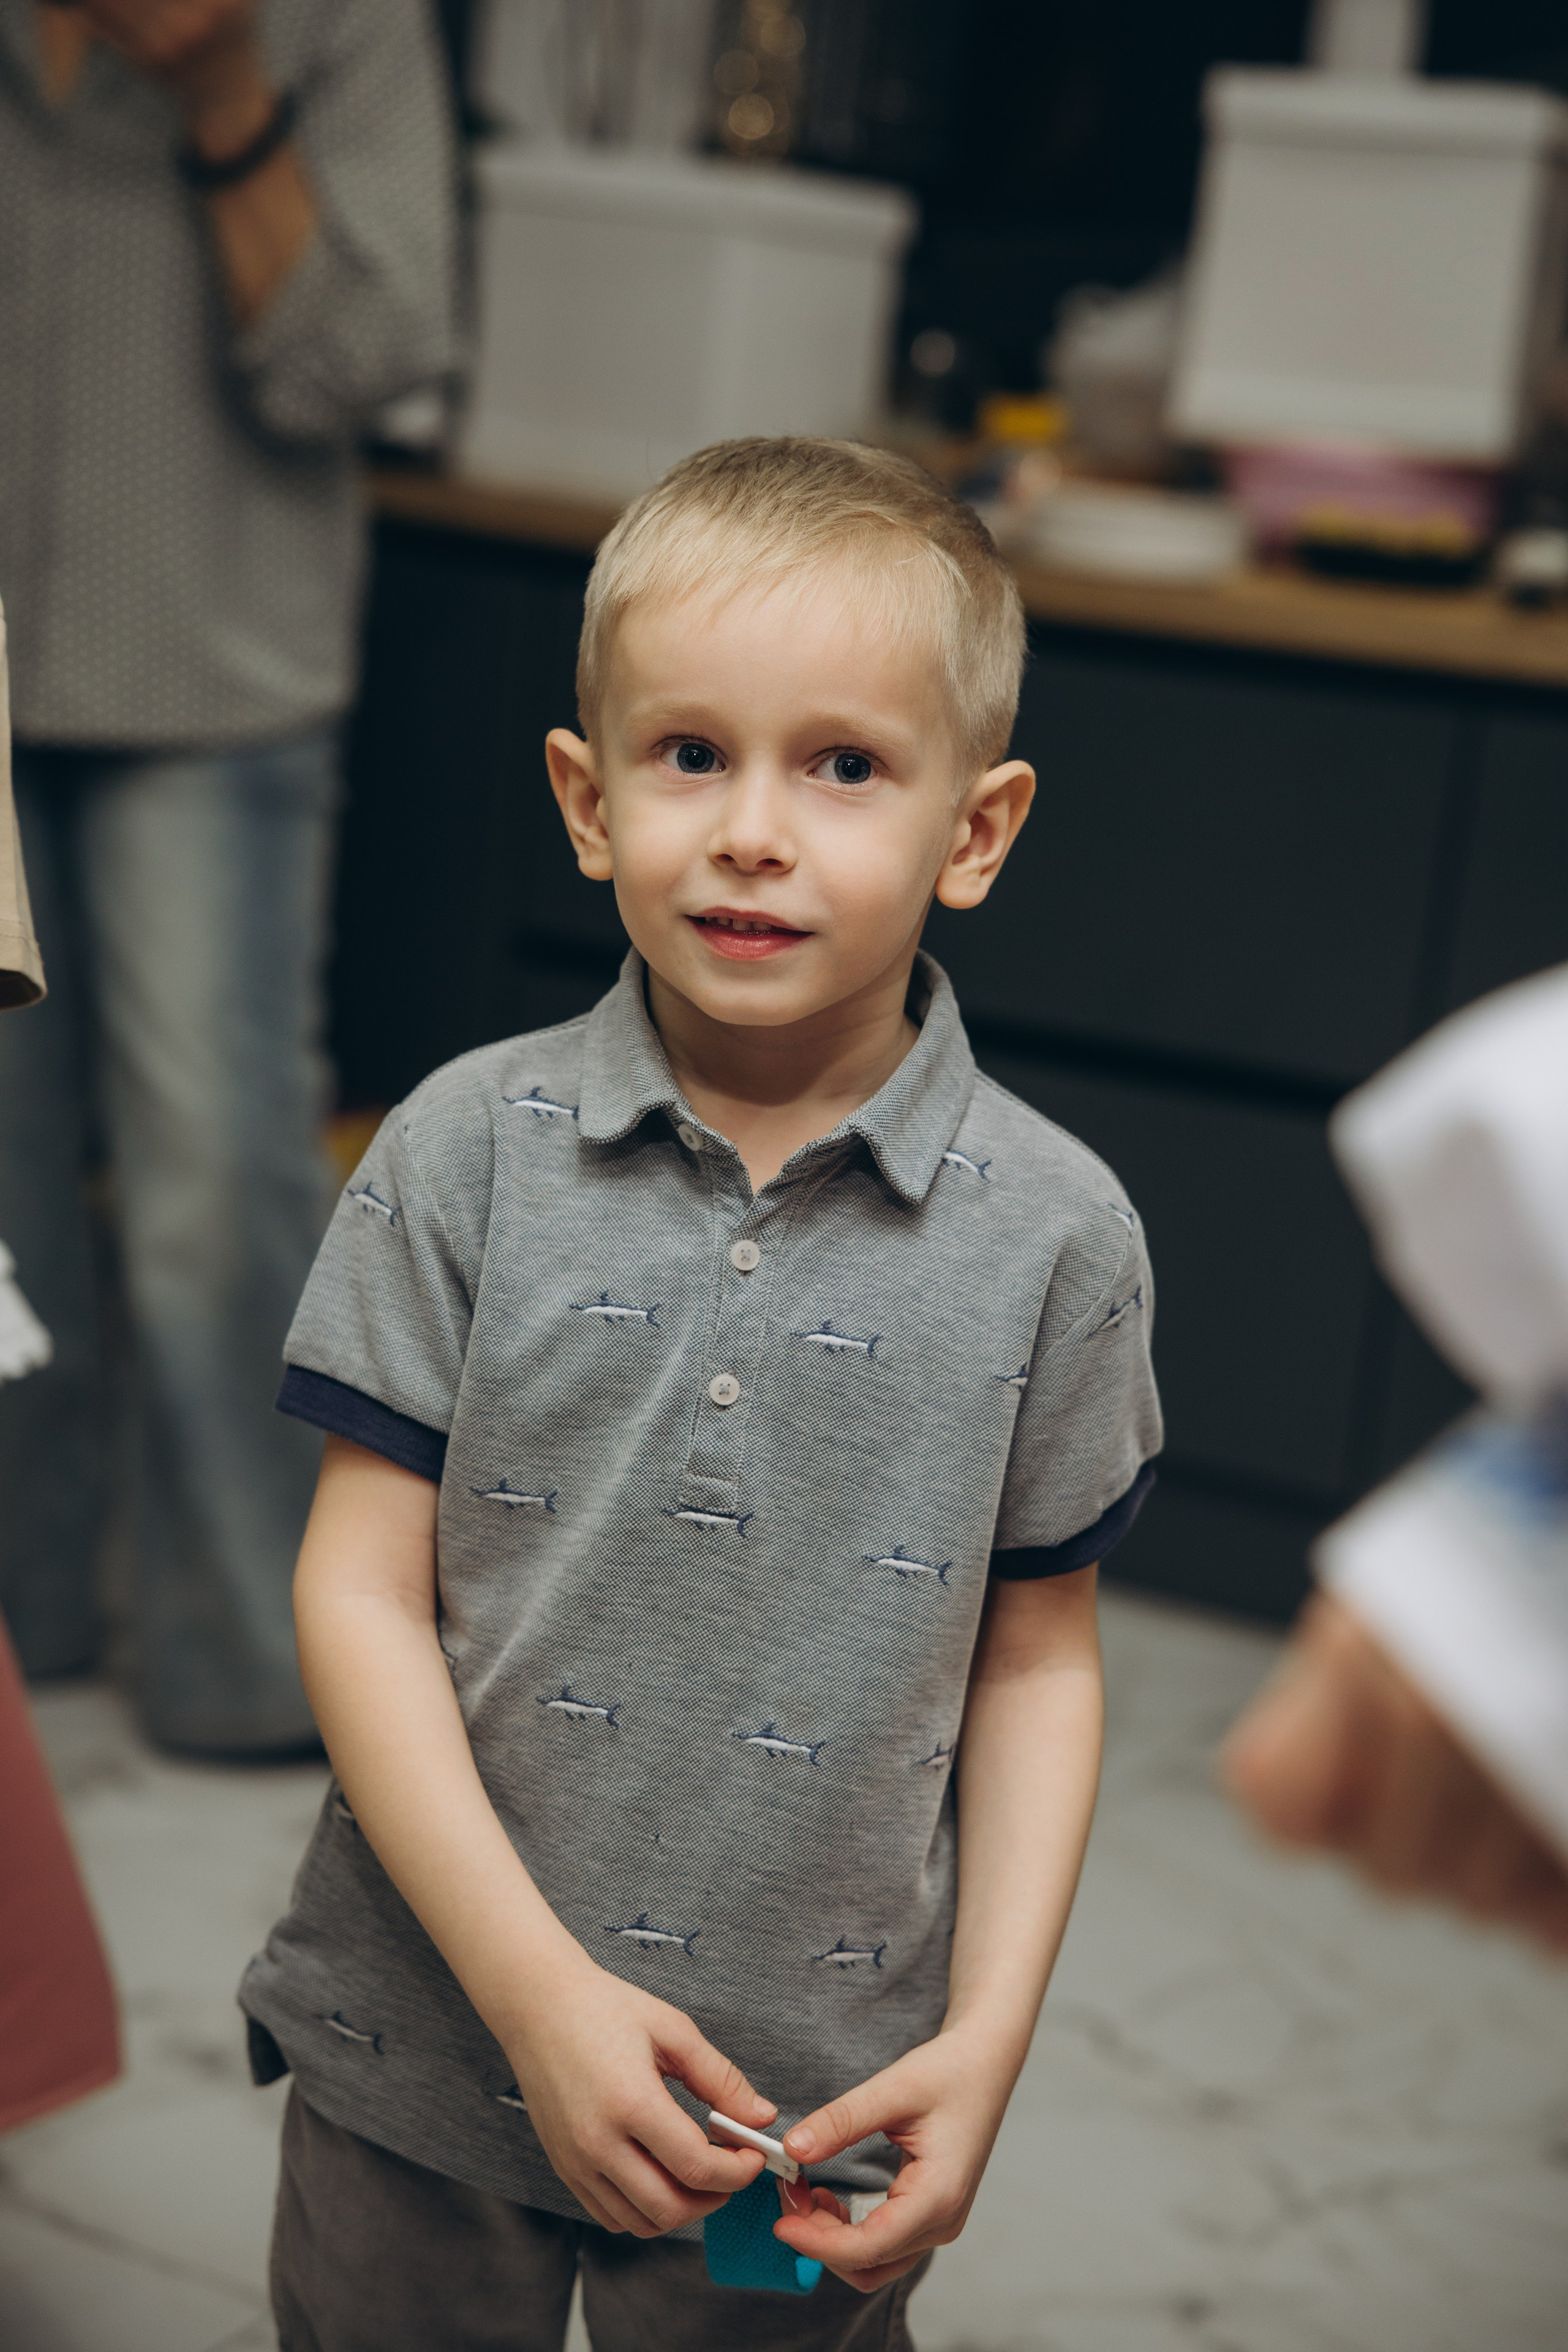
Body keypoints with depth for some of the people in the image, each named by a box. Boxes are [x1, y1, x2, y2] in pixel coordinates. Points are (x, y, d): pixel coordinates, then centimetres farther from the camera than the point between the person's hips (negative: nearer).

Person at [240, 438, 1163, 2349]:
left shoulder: (1053, 1235, -8)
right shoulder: (465, 1155, -9)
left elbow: (1034, 1658, 0)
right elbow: (363, 1593, -8)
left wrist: (988, 2034, -8)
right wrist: (537, 1987, -15)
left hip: (821, 2111, 0)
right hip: (424, 2058, 1)